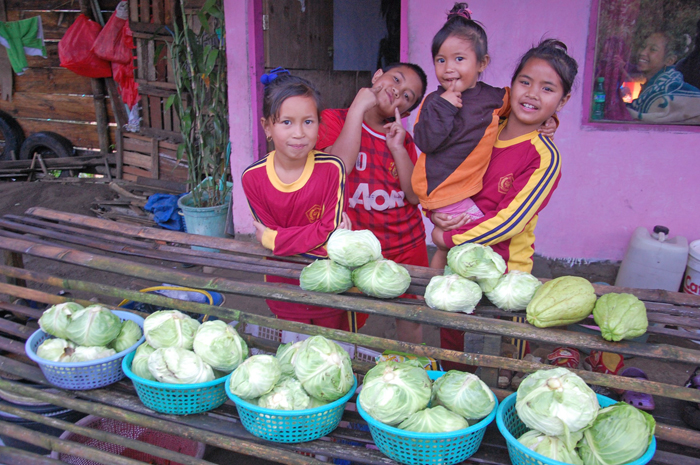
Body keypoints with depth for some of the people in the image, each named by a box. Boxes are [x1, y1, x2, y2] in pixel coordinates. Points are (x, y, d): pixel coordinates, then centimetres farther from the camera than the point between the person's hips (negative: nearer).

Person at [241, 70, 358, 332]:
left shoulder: (331, 169, -20)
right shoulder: (253, 178, -14)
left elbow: (330, 233, -20)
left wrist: (273, 239, -19)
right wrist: (319, 237, -24)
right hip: (285, 296, 2)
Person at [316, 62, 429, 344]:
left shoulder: (403, 140, 8)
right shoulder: (335, 119, -2)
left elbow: (416, 196, -2)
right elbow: (338, 167, -22)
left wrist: (398, 147, -12)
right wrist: (358, 107, -17)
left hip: (406, 246, 4)